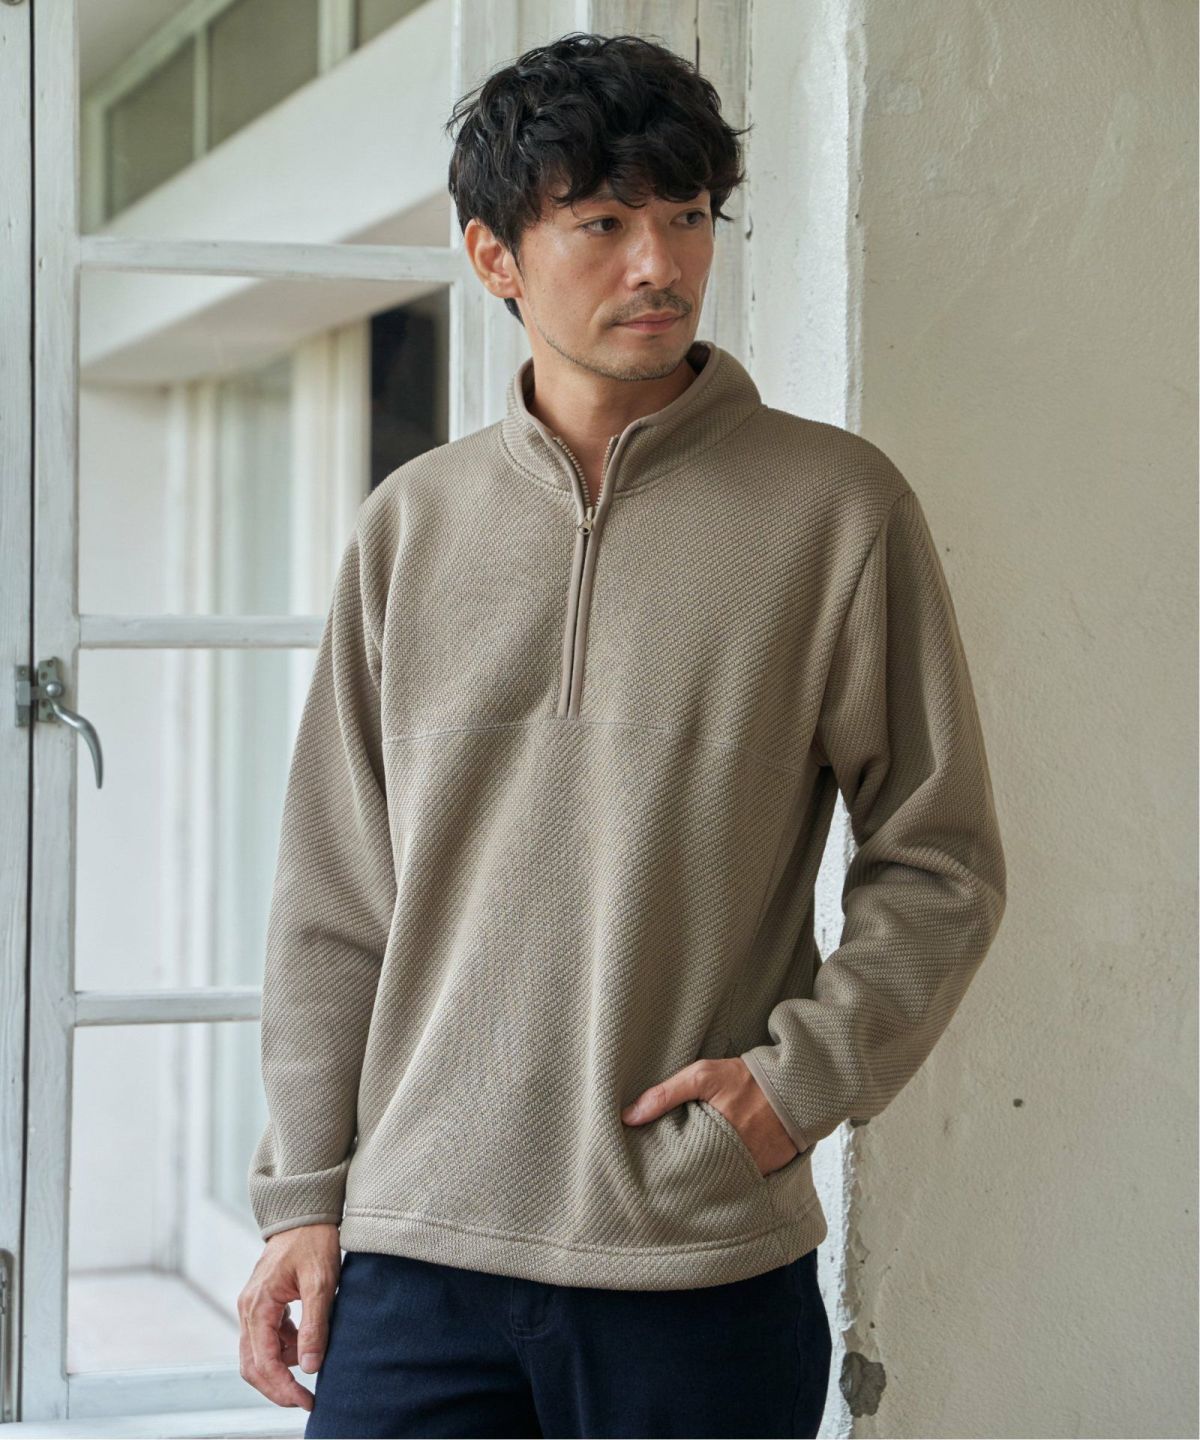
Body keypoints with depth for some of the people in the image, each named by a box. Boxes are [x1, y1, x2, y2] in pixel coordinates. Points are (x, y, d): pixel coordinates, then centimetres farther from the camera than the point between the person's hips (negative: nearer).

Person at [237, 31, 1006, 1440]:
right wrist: (302, 1198, 6)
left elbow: (940, 862, 3)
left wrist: (805, 1074, -10)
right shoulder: (412, 524, 7)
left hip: (710, 1269, -2)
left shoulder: (838, 505, 0)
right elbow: (334, 899, 10)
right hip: (417, 1249, 2)